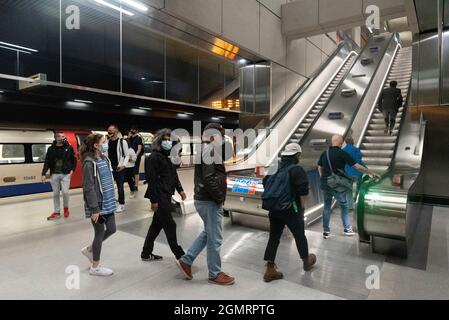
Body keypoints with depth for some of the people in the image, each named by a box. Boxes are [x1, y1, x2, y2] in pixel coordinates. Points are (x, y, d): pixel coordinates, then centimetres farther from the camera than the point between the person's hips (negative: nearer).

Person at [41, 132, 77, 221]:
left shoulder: (69, 148, 0)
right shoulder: (51, 149, 1)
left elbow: (74, 159, 9)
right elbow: (47, 162, 1)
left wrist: (72, 169, -1)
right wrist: (44, 174, -6)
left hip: (65, 174, -1)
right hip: (54, 174, 2)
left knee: (65, 191, -11)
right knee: (55, 194, 9)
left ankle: (66, 208, 18)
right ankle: (56, 212, 21)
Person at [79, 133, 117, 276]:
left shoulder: (105, 159, 8)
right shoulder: (89, 163, -17)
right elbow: (88, 188, -19)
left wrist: (111, 199, 17)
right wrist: (94, 209, -20)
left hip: (107, 203, 8)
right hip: (97, 205, -8)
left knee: (111, 229, 15)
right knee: (100, 234, 5)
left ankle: (89, 249, 38)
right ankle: (95, 267, 24)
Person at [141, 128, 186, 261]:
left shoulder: (166, 155, 15)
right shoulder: (153, 157, -14)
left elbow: (174, 174, 22)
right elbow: (151, 179, -19)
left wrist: (180, 189, 17)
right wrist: (154, 200, -21)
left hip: (166, 195, 9)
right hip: (160, 197, -9)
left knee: (157, 224, 16)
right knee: (170, 225, 0)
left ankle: (146, 253, 29)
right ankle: (179, 255, 14)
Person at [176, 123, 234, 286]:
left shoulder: (203, 150, 14)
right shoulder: (210, 150, -17)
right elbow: (209, 178, -26)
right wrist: (220, 197, -16)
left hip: (202, 198, 10)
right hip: (210, 201, -10)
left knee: (208, 233, 23)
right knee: (215, 238, 3)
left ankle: (186, 260, 26)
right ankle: (215, 274, 18)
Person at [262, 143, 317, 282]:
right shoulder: (297, 170, -10)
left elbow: (266, 184, 13)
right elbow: (302, 192, -15)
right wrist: (302, 207, -4)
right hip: (291, 209, -5)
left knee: (273, 237, 9)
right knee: (299, 236, 16)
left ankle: (270, 269, 7)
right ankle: (306, 261, 37)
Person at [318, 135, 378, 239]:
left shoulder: (324, 153, 4)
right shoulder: (342, 154, -10)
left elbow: (319, 167, 11)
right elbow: (357, 166, -9)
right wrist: (370, 173, 0)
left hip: (325, 183, 4)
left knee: (327, 206, 13)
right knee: (344, 205, 15)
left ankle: (326, 231, 17)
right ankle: (347, 228, 24)